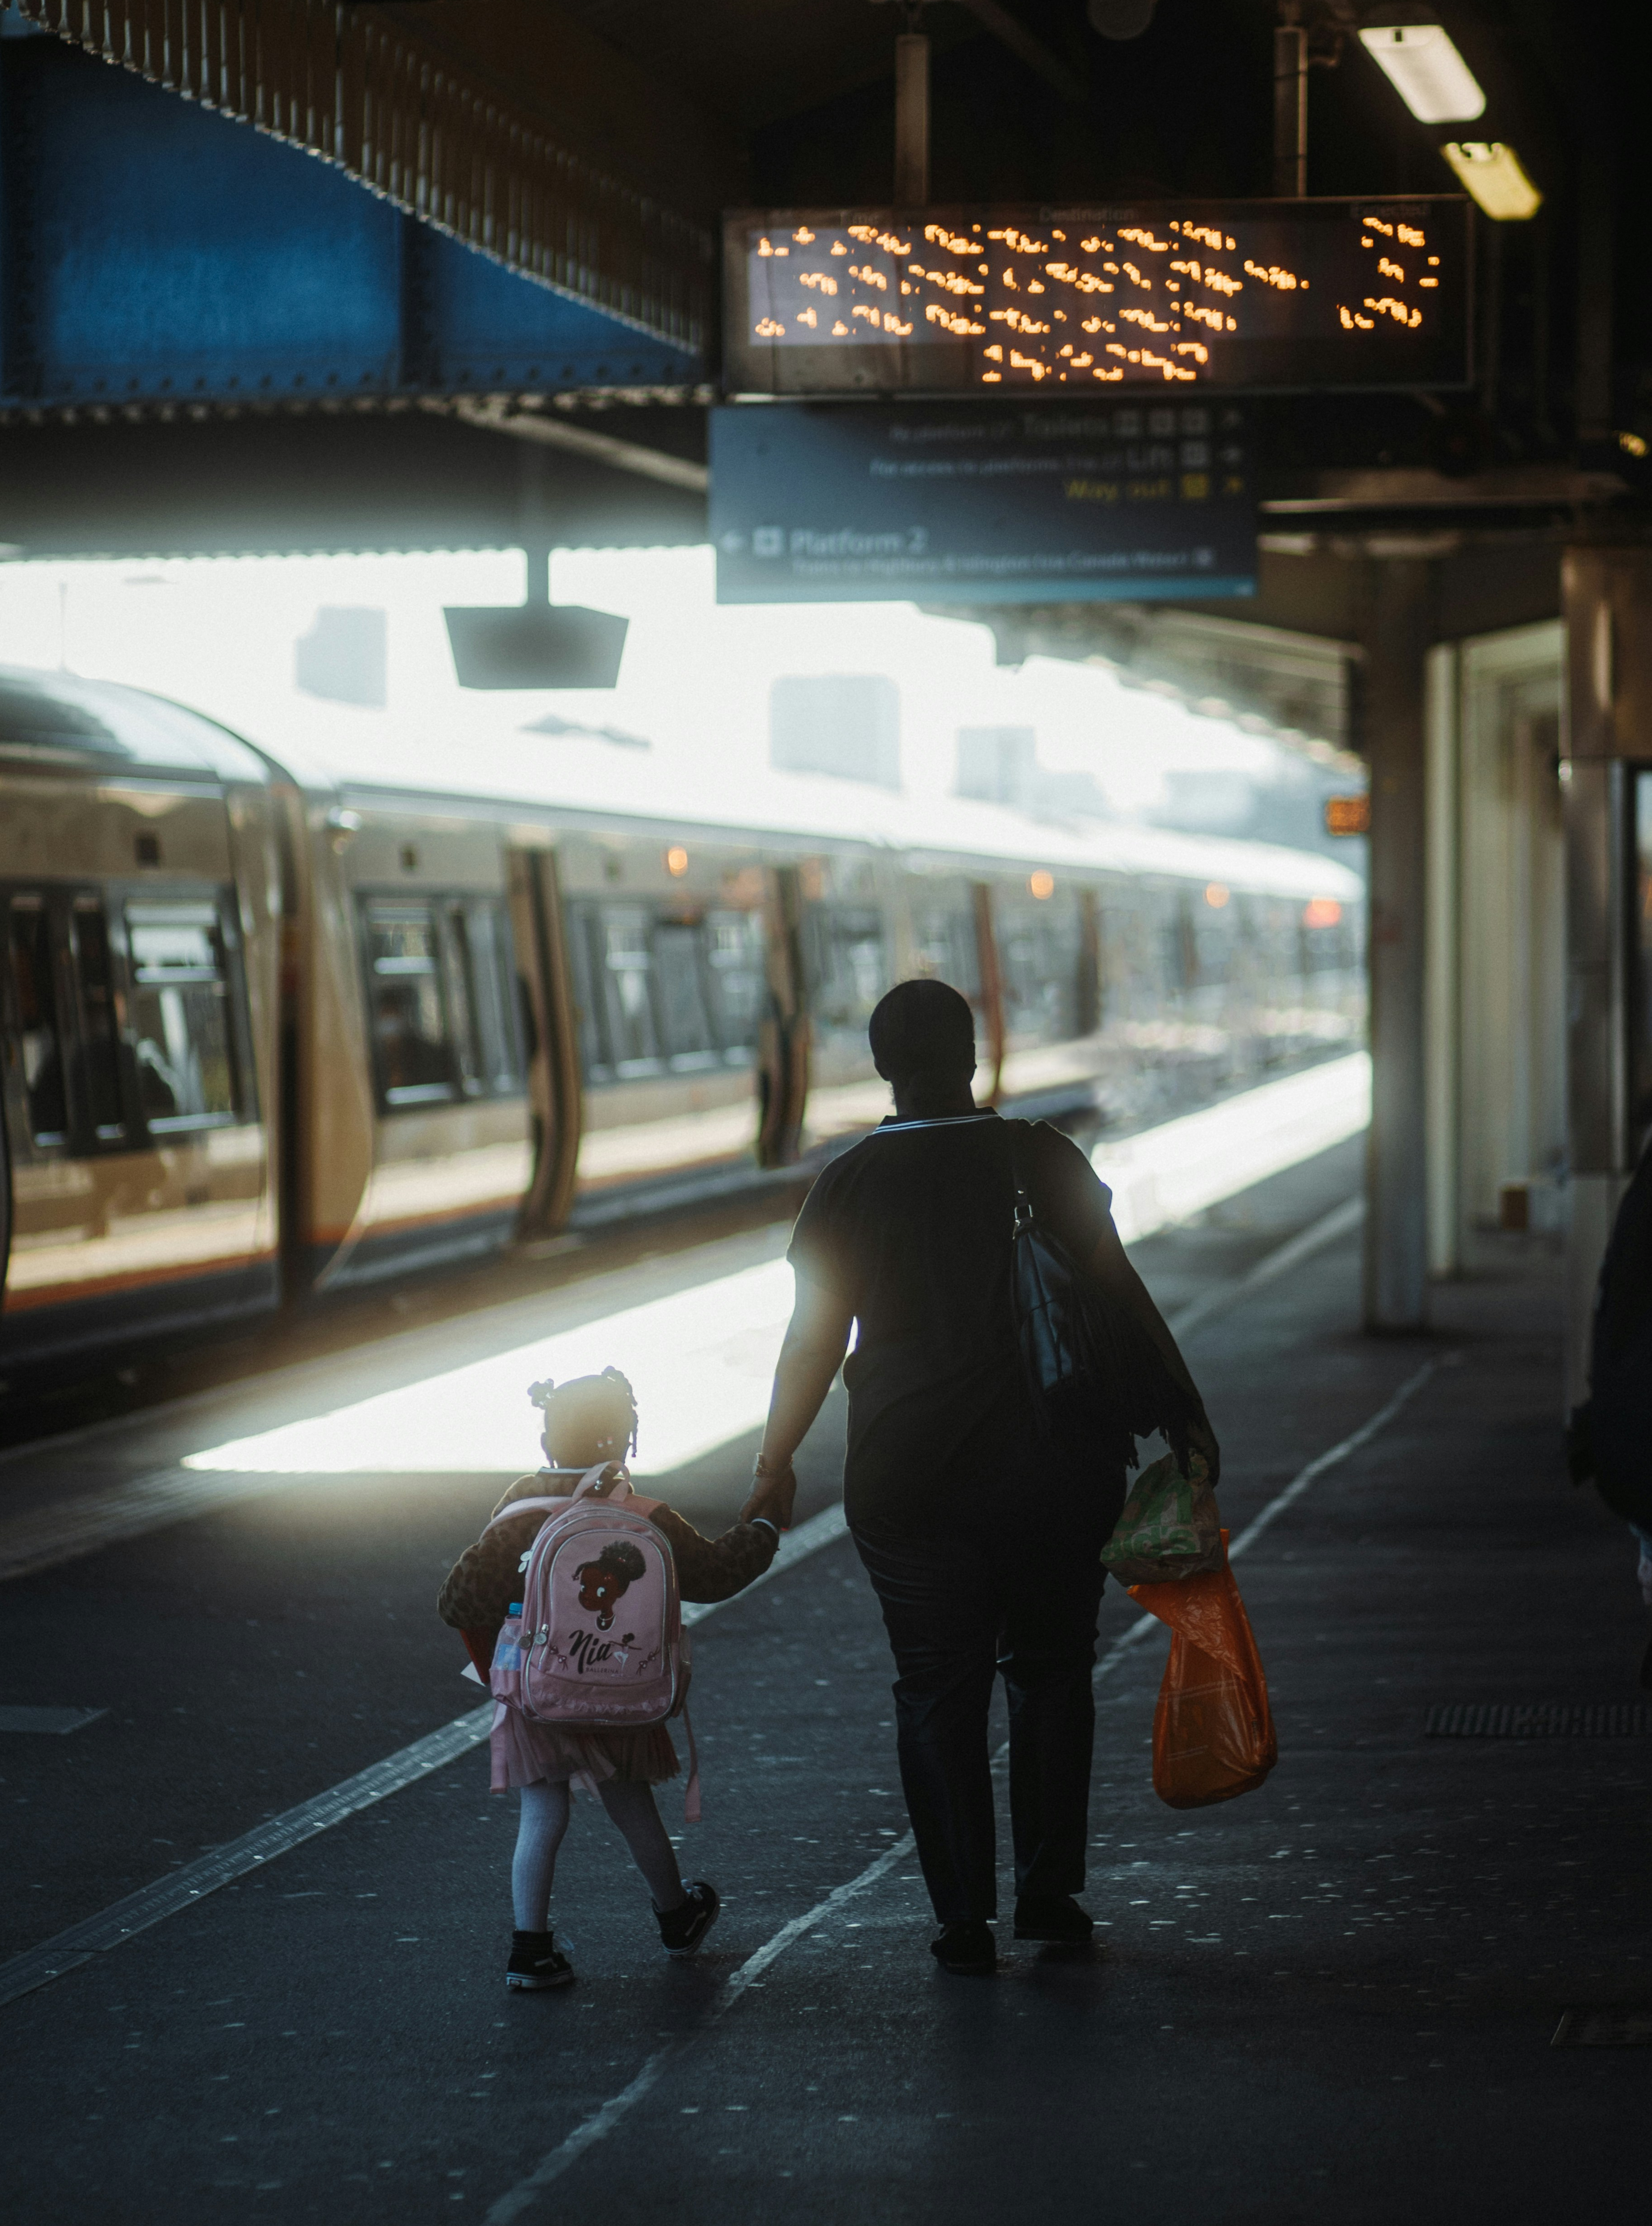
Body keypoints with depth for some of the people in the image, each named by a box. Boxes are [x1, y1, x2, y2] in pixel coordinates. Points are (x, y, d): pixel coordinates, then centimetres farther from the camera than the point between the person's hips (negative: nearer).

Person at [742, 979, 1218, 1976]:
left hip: (910, 1479, 0)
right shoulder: (1045, 1160, -5)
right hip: (1057, 1471, 0)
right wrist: (1185, 1414, 4)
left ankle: (965, 1918, 7)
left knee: (938, 1693, 8)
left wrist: (778, 1461, 11)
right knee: (1052, 1674, 16)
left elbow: (816, 1336, -1)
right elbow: (1120, 1294, -3)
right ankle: (1050, 1893, 17)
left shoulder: (851, 1185, -4)